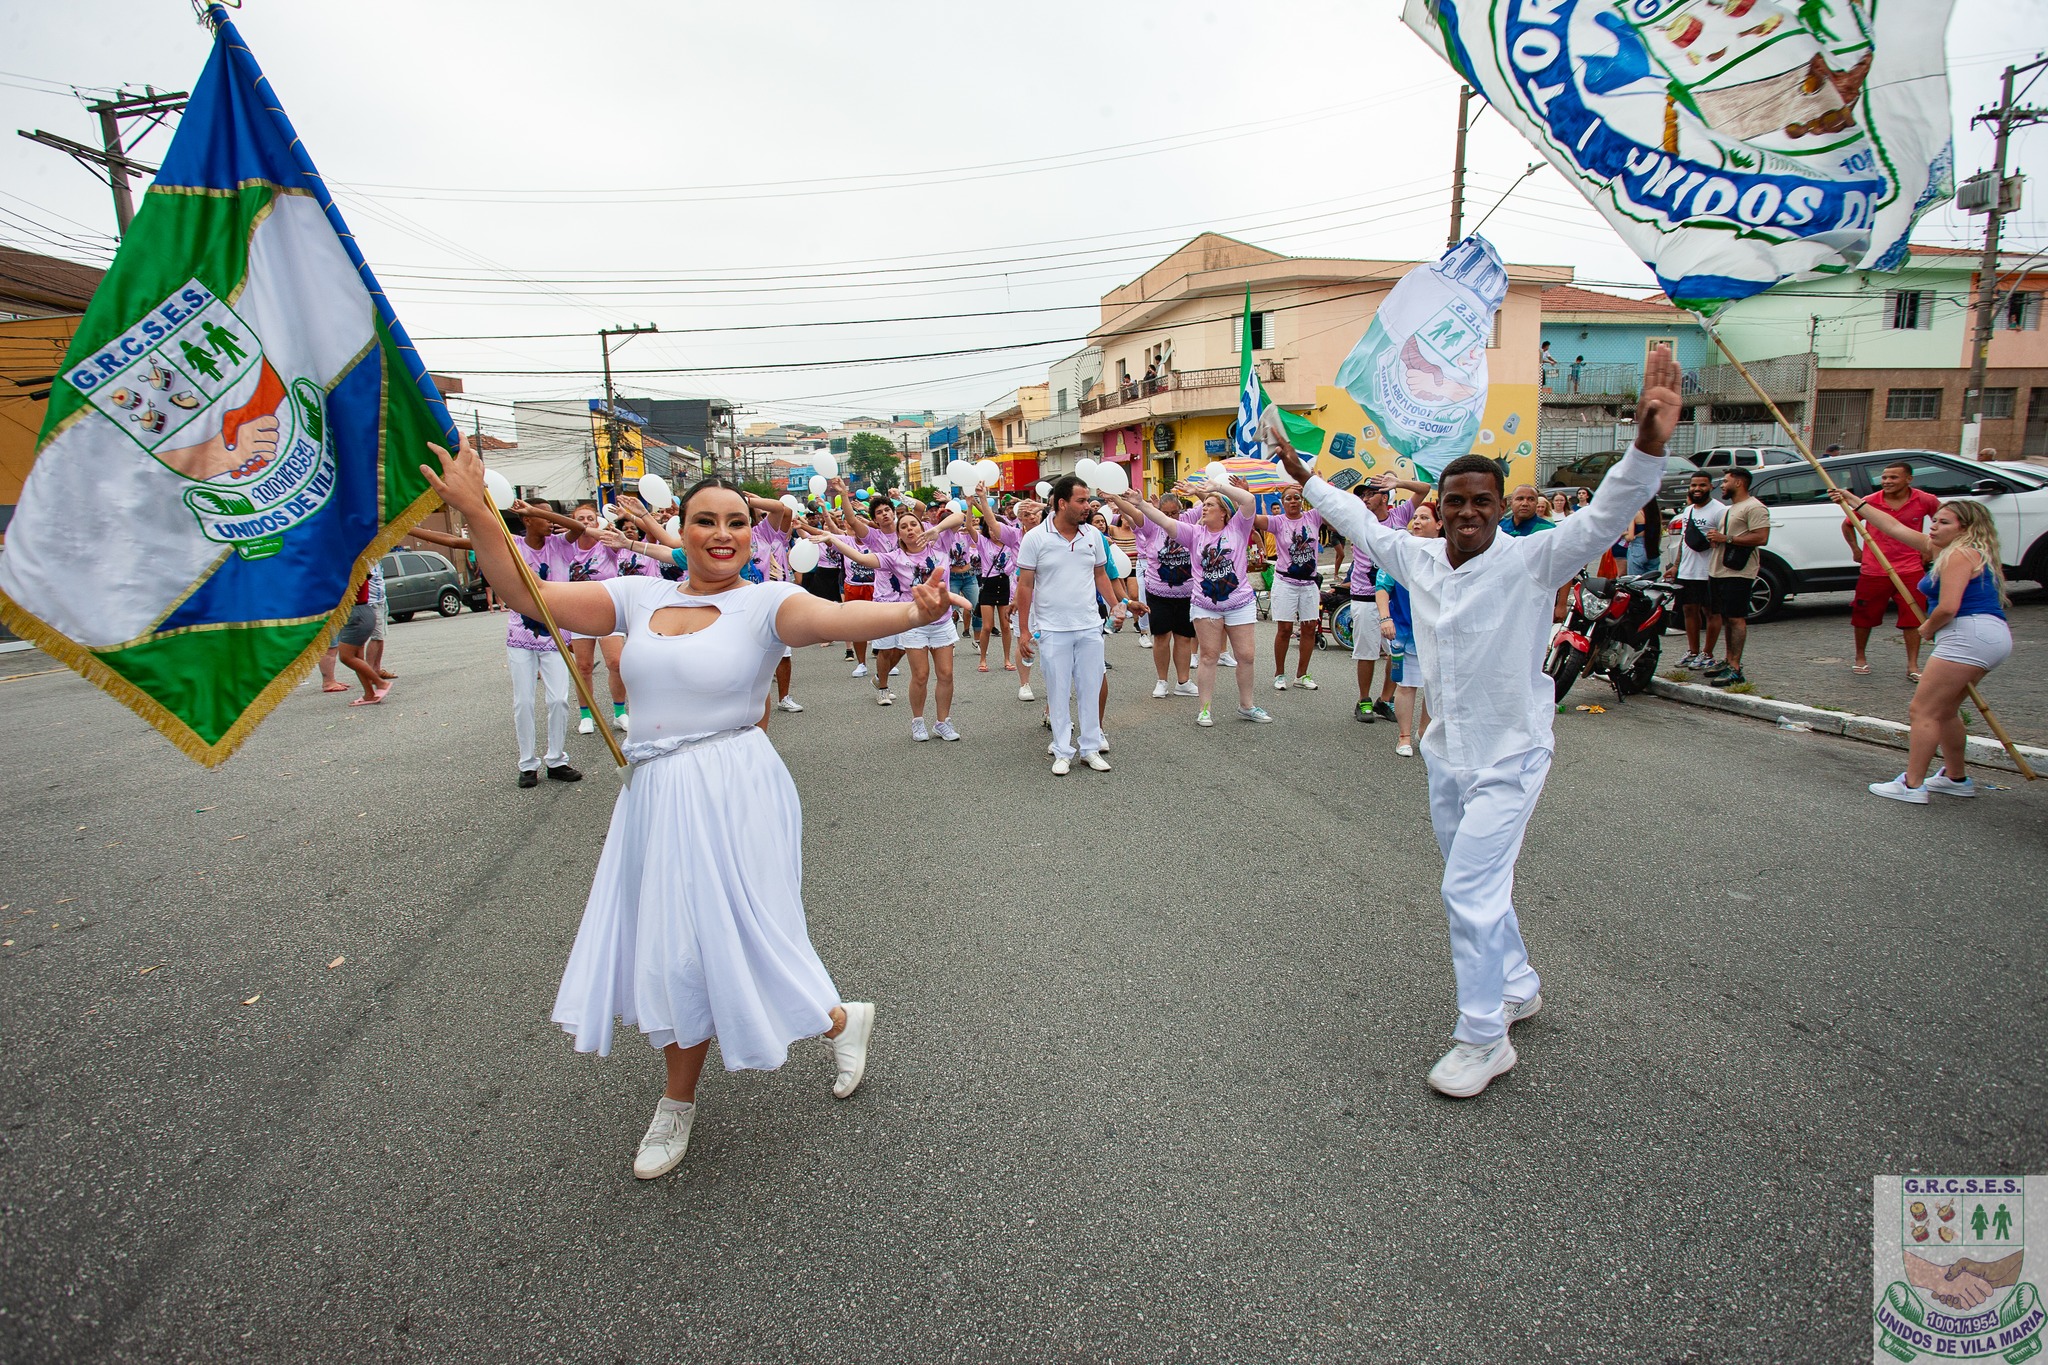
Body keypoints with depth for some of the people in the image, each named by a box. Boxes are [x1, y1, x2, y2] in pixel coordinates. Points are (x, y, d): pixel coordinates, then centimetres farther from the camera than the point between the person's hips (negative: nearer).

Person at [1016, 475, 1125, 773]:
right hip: (1053, 630, -3)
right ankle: (1062, 752, 16)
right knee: (1058, 692, 5)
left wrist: (1115, 604, 4)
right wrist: (1024, 630, -5)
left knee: (1090, 689, 9)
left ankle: (1091, 748, 20)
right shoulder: (1035, 537, -7)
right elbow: (1025, 585, -4)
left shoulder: (1093, 535, 4)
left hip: (1090, 627, 3)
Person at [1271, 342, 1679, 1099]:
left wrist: (1648, 446, -44)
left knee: (1470, 892, -9)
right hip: (1446, 754, 6)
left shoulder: (1531, 561, -14)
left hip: (1506, 758, -6)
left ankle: (1484, 1038, 8)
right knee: (1477, 887, 20)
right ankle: (1518, 988, 44)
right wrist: (1306, 476, 24)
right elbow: (1360, 522, 16)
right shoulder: (1416, 558, 1)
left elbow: (1606, 516, -28)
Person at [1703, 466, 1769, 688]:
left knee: (1736, 618, -10)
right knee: (1726, 618, 12)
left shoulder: (1754, 507, -9)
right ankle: (1728, 660, 18)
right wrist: (1715, 538, 12)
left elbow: (1761, 537, -20)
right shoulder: (1730, 509, 24)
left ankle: (1735, 669, -12)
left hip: (1737, 573, -10)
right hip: (1718, 571, 10)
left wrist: (1727, 539, -19)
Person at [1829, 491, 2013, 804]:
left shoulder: (1960, 555, -12)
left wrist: (1928, 628, -2)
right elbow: (1894, 527, 25)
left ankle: (1912, 785, -9)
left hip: (1968, 636, -11)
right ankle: (1956, 778, 29)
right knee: (1944, 710, 20)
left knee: (1923, 710, -9)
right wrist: (1856, 503, 28)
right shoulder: (1945, 549, 17)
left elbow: (1948, 608, -21)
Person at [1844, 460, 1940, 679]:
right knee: (1864, 617, 9)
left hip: (1910, 570, 0)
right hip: (1873, 570, 0)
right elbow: (1847, 524, 12)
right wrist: (1856, 549, 6)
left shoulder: (1925, 501, -4)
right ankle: (1861, 658, 27)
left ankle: (1912, 665, 9)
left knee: (1913, 618, 1)